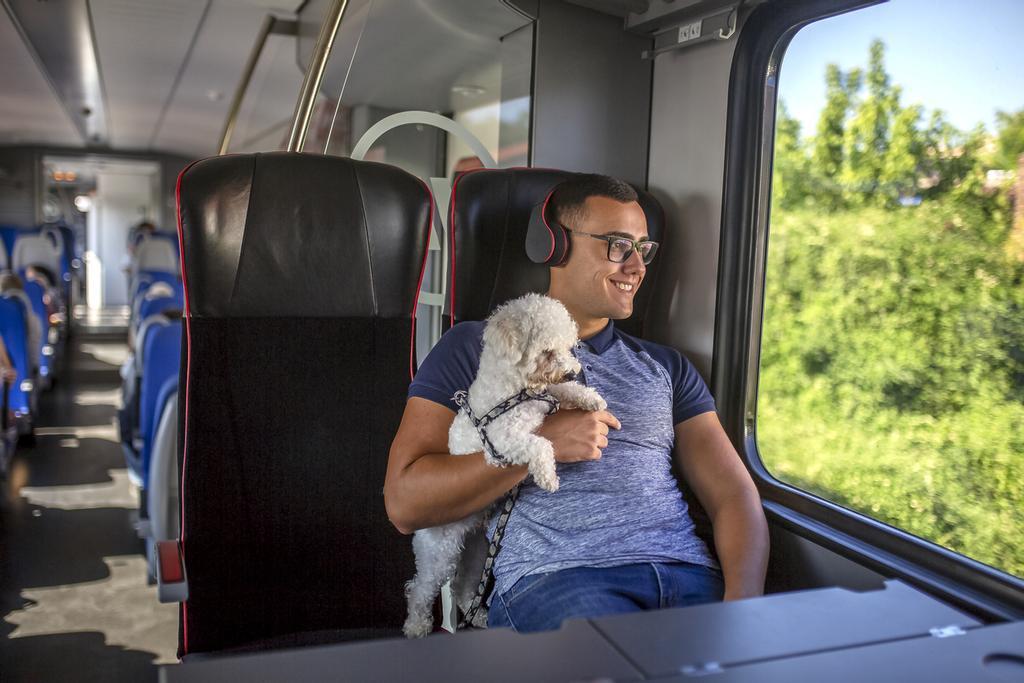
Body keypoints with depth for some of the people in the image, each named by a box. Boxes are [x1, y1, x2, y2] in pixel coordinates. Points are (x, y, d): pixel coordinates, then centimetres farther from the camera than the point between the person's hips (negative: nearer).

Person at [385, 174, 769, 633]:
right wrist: (541, 444, -8)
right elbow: (404, 504, 2)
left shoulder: (665, 367, 24)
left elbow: (734, 495, 13)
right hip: (550, 578, -4)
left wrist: (743, 601, -7)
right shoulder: (477, 348, 11)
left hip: (689, 576, 5)